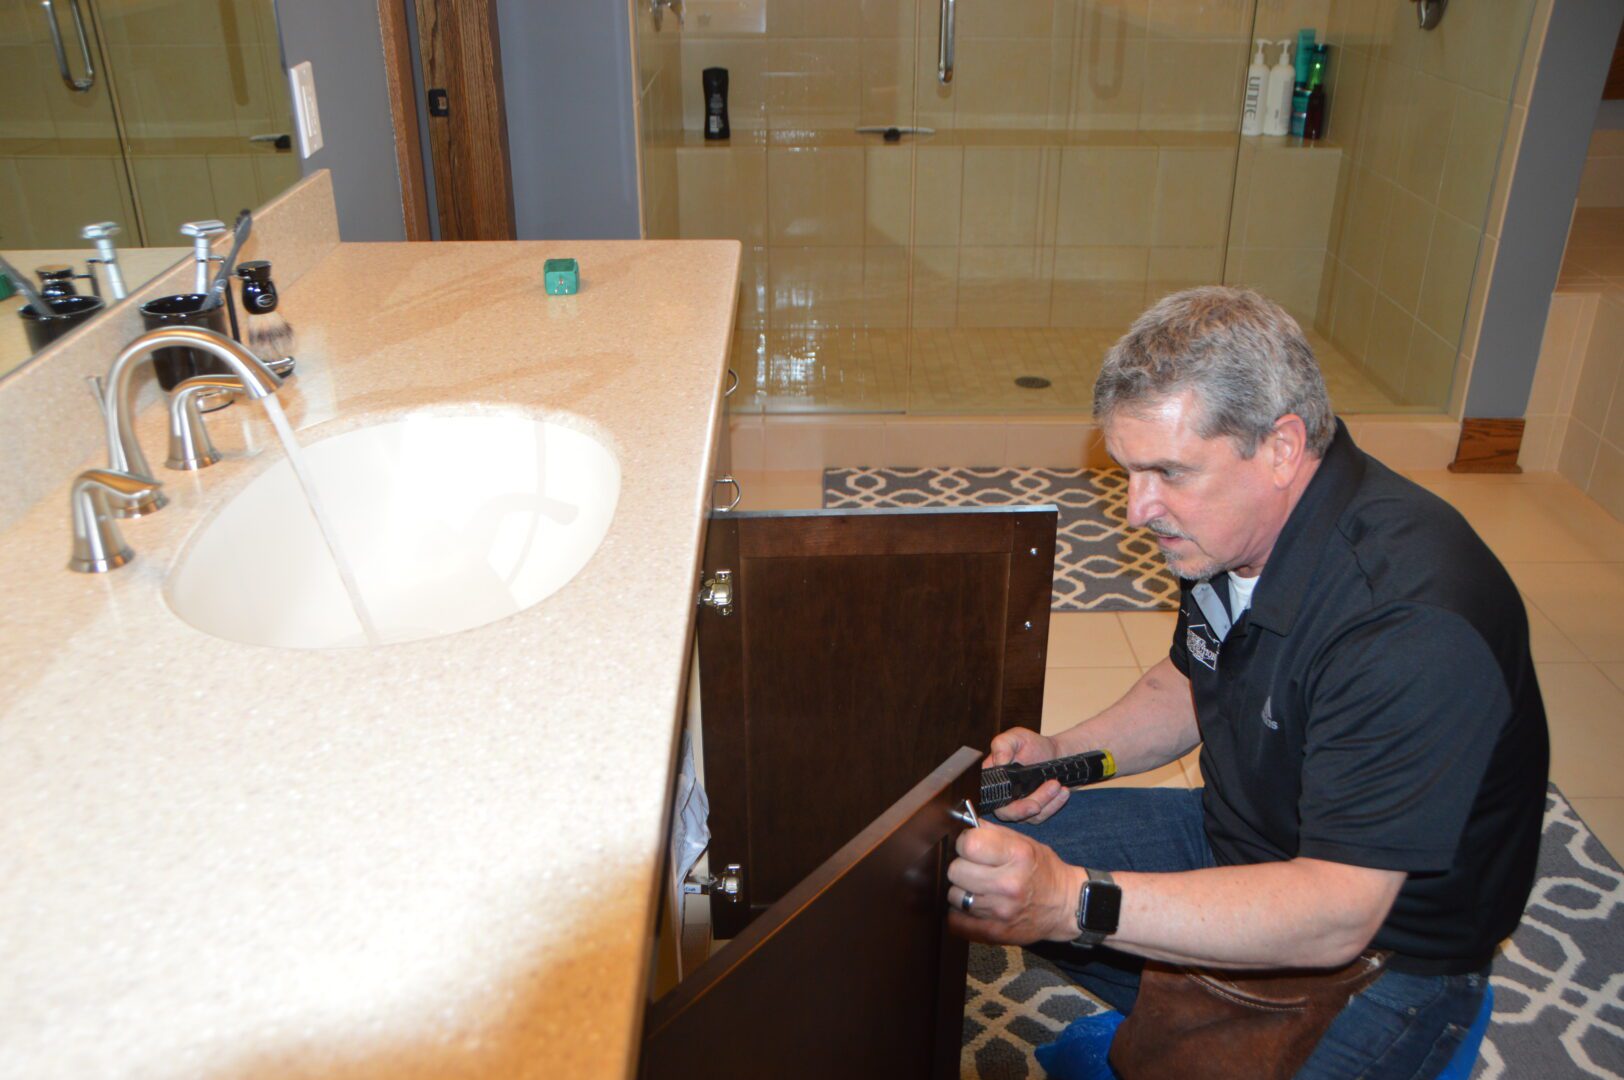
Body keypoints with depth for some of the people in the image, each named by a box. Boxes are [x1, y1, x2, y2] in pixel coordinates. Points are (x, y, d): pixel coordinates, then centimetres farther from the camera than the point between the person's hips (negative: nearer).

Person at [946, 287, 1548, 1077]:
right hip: (1234, 839, 8)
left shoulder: (1412, 622, -33)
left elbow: (1335, 912, -34)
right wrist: (1067, 752, -5)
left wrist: (1072, 902, -42)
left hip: (1383, 946, -7)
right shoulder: (1228, 522, -7)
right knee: (981, 852, 3)